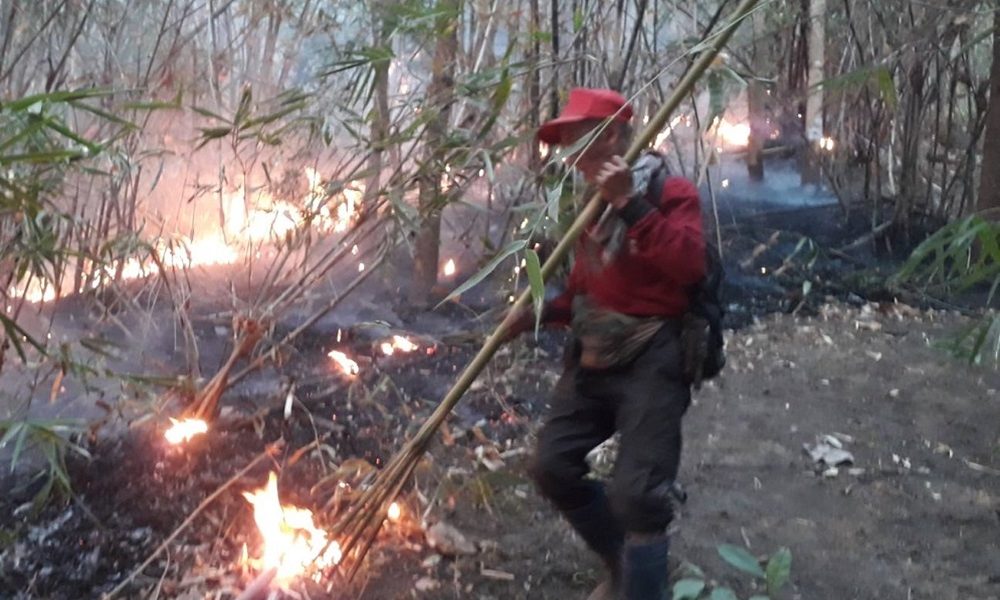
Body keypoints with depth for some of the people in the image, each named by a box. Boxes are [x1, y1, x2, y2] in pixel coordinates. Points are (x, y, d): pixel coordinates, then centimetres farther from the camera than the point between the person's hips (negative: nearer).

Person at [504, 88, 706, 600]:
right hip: (593, 355, 8)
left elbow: (688, 264, -26)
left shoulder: (669, 192, -6)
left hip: (650, 361, -7)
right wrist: (539, 314, 4)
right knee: (552, 466, 6)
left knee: (636, 493, -14)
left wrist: (630, 204, -26)